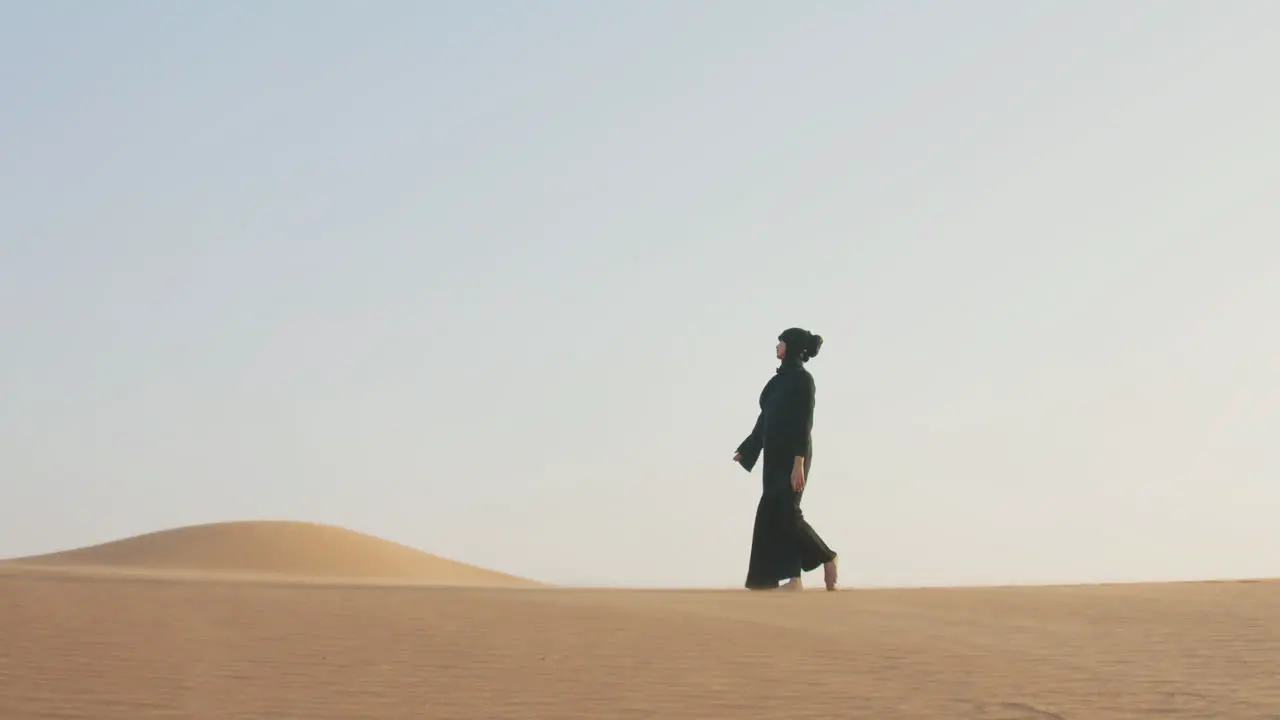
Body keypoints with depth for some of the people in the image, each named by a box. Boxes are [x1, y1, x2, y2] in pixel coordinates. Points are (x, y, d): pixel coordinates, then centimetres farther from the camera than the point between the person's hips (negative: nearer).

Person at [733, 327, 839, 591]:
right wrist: (746, 450, 20)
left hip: (792, 454, -9)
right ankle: (793, 579, -1)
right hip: (774, 453, 9)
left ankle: (826, 559, 7)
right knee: (773, 515, 1)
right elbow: (766, 418, 20)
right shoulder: (780, 378, 15)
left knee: (786, 513, -12)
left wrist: (799, 463, -23)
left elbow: (804, 423, -18)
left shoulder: (803, 379, -11)